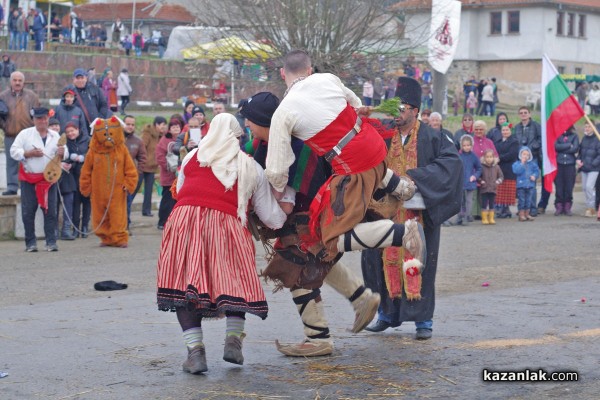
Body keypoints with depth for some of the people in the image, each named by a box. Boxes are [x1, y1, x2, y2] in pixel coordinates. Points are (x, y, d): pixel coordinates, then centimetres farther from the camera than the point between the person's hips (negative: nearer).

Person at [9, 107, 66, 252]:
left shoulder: (55, 136, 10)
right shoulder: (25, 134, 1)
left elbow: (65, 155, 10)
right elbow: (14, 152, -3)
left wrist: (62, 153, -13)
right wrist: (30, 153, -15)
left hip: (49, 178, 2)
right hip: (29, 179, -2)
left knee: (50, 211, -2)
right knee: (28, 212, -1)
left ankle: (51, 242, 1)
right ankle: (30, 243, 6)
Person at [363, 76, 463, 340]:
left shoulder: (431, 138, -5)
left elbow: (451, 161, -17)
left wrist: (416, 177, -24)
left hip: (420, 213, -3)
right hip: (389, 212, 3)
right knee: (387, 260, 6)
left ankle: (423, 320, 6)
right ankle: (388, 314, 19)